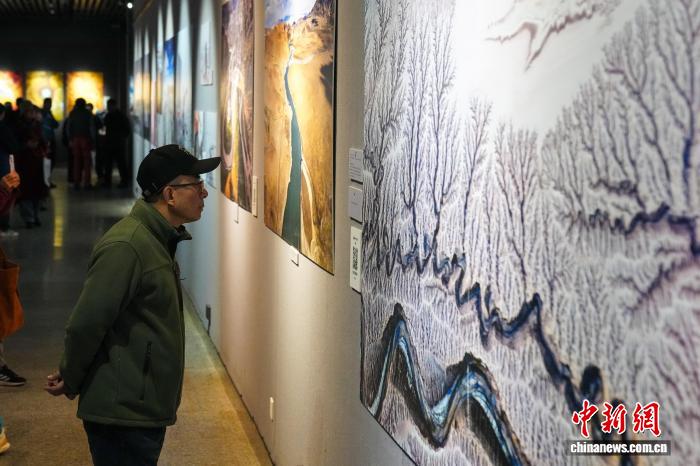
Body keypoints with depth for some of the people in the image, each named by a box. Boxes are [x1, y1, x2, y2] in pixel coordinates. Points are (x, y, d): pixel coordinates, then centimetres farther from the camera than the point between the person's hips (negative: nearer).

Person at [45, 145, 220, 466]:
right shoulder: (125, 247, -22)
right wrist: (70, 383, -6)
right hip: (122, 412, -9)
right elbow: (85, 324, -20)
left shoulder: (159, 239, 11)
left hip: (145, 408, 9)